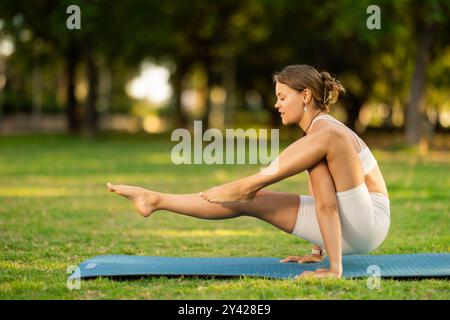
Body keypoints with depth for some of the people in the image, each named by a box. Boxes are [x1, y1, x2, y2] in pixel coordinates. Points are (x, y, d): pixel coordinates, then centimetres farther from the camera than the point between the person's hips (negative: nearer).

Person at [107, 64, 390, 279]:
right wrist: (318, 252, 18)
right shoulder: (318, 132, 11)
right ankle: (157, 201, 2)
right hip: (346, 228, 9)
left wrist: (335, 269, -28)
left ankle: (250, 184, -18)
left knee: (328, 141, -28)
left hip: (367, 223, -9)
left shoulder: (326, 130, -19)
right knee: (247, 201, 2)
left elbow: (327, 203, -25)